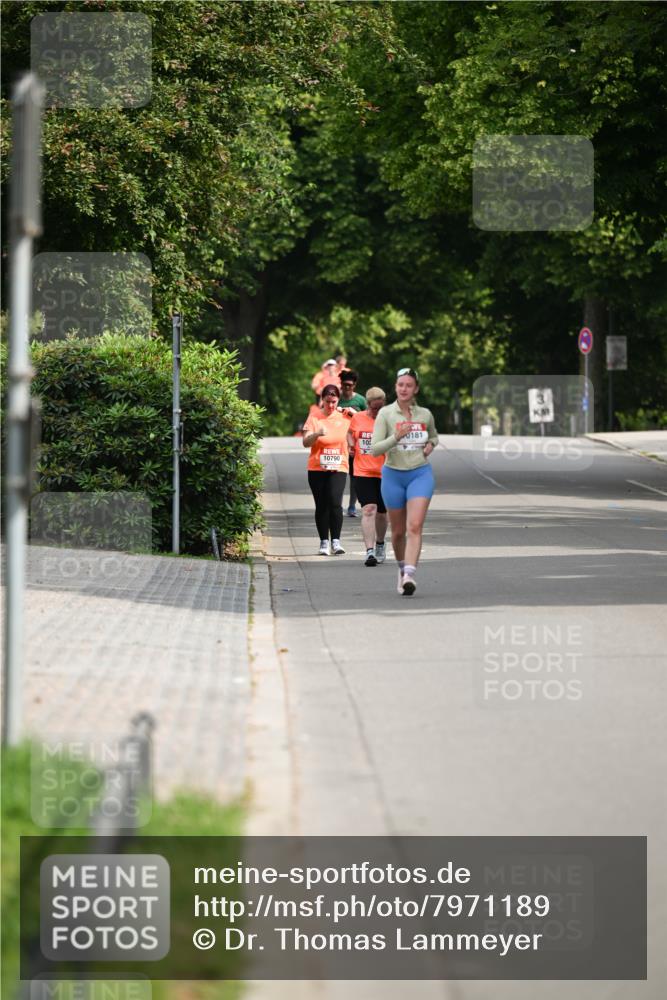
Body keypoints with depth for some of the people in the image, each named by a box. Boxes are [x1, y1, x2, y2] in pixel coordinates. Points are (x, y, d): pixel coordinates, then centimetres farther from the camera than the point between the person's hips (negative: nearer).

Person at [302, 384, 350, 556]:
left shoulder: (344, 418, 6)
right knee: (321, 506, 3)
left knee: (335, 502, -16)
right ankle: (324, 542, 11)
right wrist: (317, 434, -26)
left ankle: (336, 541, -11)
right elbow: (305, 442, -10)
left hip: (338, 468, 0)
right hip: (317, 469, 0)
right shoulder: (314, 418, 0)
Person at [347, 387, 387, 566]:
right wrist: (351, 445, 4)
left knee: (381, 513, 14)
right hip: (363, 473, 0)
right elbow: (350, 433, 23)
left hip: (385, 474, 0)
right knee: (368, 509, -15)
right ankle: (369, 551, -20)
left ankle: (380, 545, 38)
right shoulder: (357, 418, 3)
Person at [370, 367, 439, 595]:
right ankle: (402, 568, 35)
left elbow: (433, 435, 25)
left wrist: (430, 445, 3)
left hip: (420, 475, 0)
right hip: (393, 475, 0)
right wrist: (397, 437, -24)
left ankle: (409, 575, -28)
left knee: (415, 526, -18)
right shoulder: (385, 414, -5)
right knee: (398, 531, 10)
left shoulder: (425, 414, 4)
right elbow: (375, 449, -11)